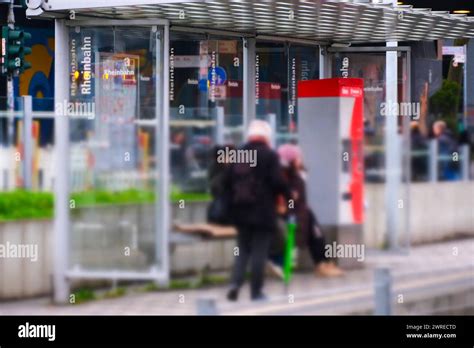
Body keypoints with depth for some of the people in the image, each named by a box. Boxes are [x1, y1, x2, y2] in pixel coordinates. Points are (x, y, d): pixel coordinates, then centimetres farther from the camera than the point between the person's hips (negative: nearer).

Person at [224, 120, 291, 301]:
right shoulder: (270, 155, -8)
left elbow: (227, 181, 9)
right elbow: (277, 182, -13)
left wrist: (233, 200, 19)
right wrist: (288, 194, 4)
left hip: (240, 210, 5)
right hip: (263, 211, -5)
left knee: (243, 249, 14)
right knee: (259, 251, 2)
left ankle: (235, 282, -4)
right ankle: (256, 291, 3)